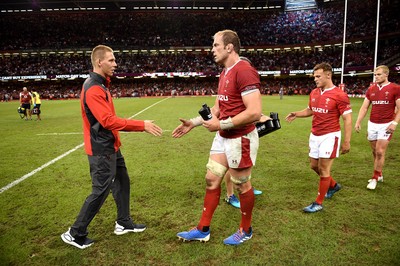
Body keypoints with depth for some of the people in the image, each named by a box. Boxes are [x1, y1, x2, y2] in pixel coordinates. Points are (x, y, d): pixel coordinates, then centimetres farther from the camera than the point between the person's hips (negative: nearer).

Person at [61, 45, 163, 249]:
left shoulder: (101, 85, 12)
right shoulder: (93, 88, -20)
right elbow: (108, 120, -28)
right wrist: (142, 125, -27)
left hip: (110, 147, 10)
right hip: (101, 150, -10)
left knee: (122, 182, 17)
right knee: (100, 192, -1)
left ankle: (123, 223, 33)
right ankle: (75, 234, 16)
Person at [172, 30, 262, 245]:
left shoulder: (244, 71, -19)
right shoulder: (224, 73, 12)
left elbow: (254, 112, -26)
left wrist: (221, 124, -21)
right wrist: (193, 123, 11)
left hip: (241, 139, -9)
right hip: (223, 137, 9)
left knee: (241, 185, 7)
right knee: (211, 180, 12)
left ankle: (245, 231, 31)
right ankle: (203, 230, 27)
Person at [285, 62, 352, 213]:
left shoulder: (340, 95, -15)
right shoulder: (313, 93, 6)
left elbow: (347, 119, -13)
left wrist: (347, 142, -16)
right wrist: (296, 114, 3)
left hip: (330, 136, -7)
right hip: (315, 135, 7)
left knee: (323, 169, -2)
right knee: (314, 166, 15)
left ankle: (318, 203, 11)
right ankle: (333, 185, 42)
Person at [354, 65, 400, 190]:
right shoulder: (371, 89, 7)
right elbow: (364, 107, 9)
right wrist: (358, 122, -1)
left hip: (386, 125, -4)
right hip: (372, 124, 5)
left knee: (380, 152, -5)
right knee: (375, 152, 12)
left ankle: (375, 178, 8)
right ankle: (379, 175, 27)